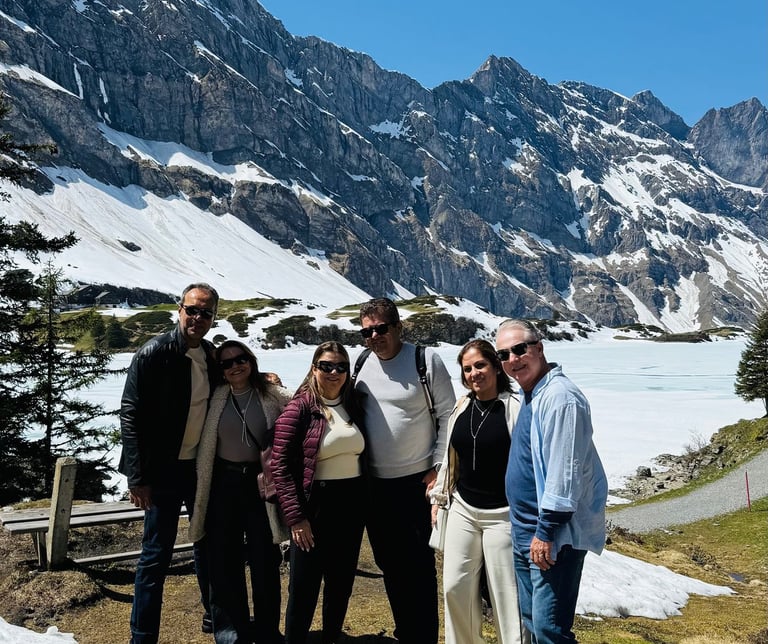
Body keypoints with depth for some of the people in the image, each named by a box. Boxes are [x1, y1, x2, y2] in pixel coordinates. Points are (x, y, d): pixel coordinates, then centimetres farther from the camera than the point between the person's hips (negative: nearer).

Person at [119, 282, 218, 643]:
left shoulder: (211, 355, 4)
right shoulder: (154, 354, -14)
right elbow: (131, 416, -15)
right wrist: (138, 477, -18)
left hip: (203, 467, 6)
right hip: (166, 469, -6)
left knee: (208, 544, 18)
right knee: (157, 555, 1)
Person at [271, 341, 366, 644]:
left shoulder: (352, 406, 6)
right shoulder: (300, 408, -9)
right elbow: (280, 465, -12)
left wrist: (365, 504, 7)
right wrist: (296, 516, -16)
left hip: (352, 505, 5)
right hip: (315, 505, -5)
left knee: (341, 583, 15)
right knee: (304, 587, 3)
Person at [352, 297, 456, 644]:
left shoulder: (426, 360, -9)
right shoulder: (361, 365, 4)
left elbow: (448, 417, -6)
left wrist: (438, 469, -9)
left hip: (416, 482, -5)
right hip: (374, 485, 5)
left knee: (419, 564, 2)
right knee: (389, 564, 15)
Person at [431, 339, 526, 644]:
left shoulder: (515, 408, -12)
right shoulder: (460, 408, 5)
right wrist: (438, 499, 17)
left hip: (502, 515, -5)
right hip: (462, 510, 5)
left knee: (506, 593, 4)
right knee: (456, 587, 11)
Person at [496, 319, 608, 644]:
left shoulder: (560, 397, -21)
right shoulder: (529, 394, 10)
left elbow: (565, 473, -24)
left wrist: (546, 532, -21)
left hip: (554, 535, -10)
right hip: (525, 531, 10)